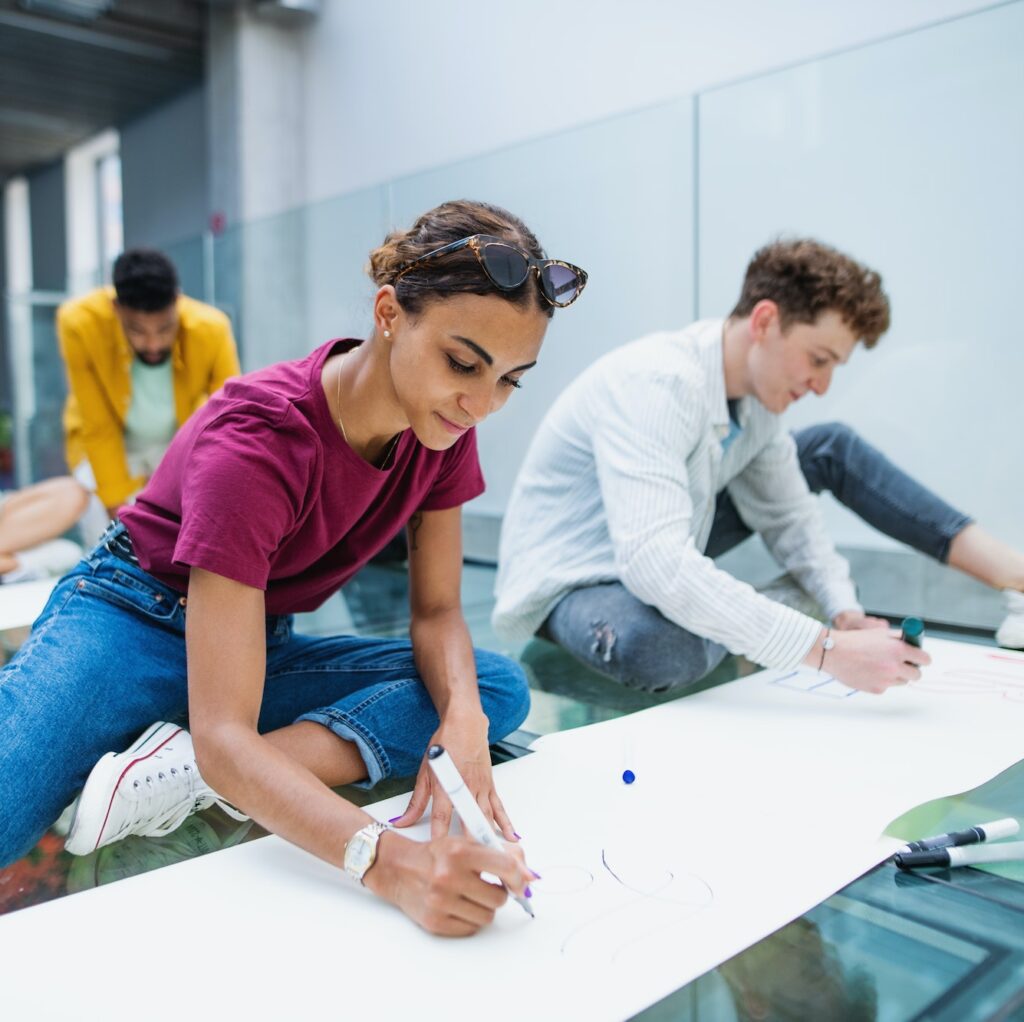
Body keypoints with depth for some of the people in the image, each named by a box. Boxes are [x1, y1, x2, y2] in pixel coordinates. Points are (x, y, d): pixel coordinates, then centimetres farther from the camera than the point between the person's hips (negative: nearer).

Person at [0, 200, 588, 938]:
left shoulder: (441, 426, -11)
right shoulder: (258, 442, -31)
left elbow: (436, 612, -5)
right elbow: (225, 735, -36)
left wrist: (462, 718, -27)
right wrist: (386, 860, -51)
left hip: (263, 648, 8)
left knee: (500, 687, -17)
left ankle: (187, 777, -22)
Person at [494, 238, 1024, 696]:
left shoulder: (759, 394, -5)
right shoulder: (657, 383, -33)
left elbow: (789, 518, 5)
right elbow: (652, 560, -44)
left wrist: (845, 611, -12)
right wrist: (828, 649, -44)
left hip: (663, 559, 8)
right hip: (571, 582, -8)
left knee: (831, 447, 5)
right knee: (664, 649, -43)